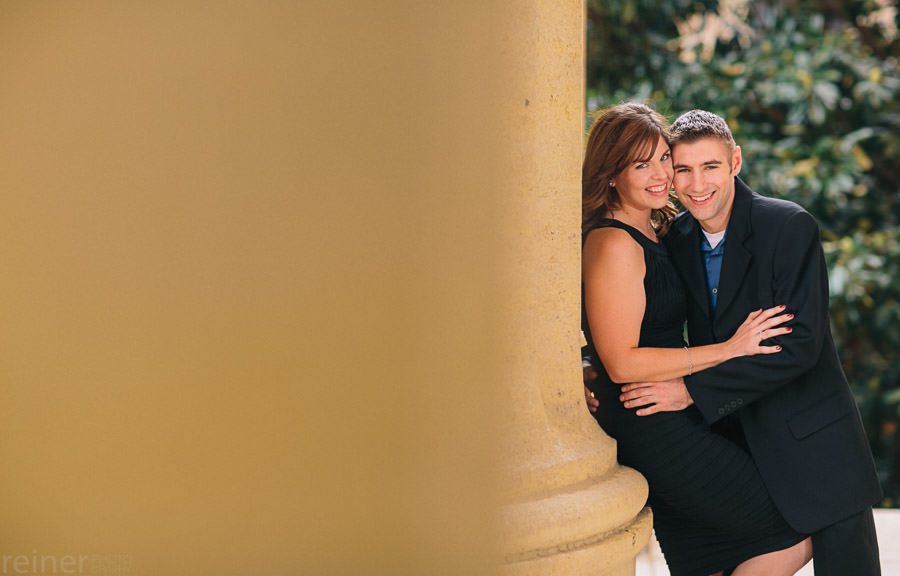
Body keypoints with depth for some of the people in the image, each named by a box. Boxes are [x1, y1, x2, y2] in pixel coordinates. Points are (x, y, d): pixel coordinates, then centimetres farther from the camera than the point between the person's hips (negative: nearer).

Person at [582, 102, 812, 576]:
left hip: (669, 425, 10)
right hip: (653, 433, -10)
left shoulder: (652, 233, 14)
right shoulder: (613, 244, -15)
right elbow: (623, 362, -20)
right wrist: (730, 349, -18)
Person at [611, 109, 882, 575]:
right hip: (731, 444, 5)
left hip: (812, 445, -5)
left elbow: (800, 344, -22)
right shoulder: (676, 238, 3)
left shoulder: (792, 226, -15)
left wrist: (692, 389, -23)